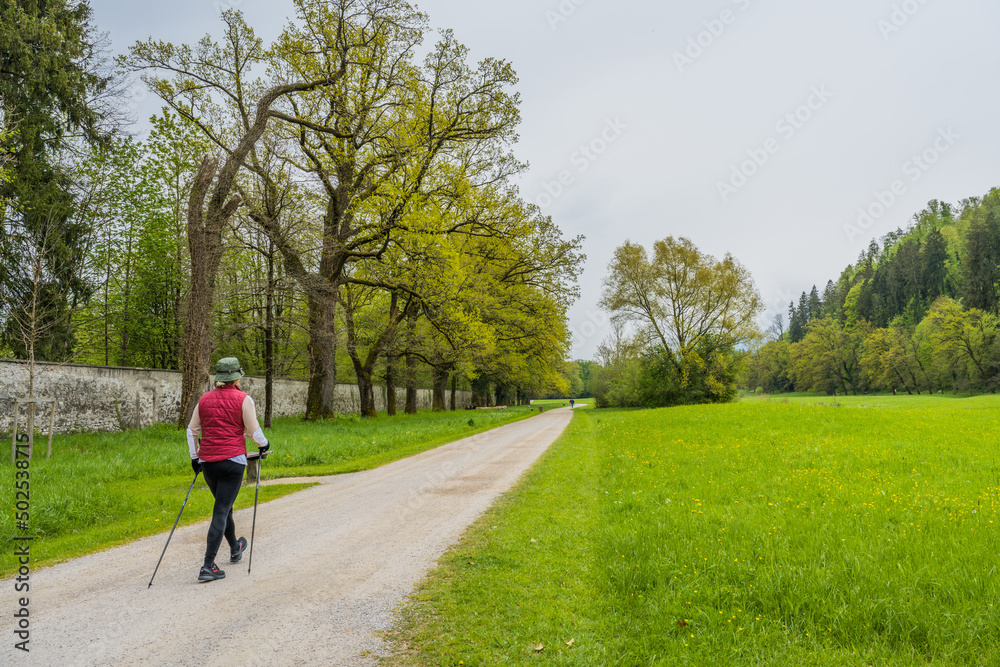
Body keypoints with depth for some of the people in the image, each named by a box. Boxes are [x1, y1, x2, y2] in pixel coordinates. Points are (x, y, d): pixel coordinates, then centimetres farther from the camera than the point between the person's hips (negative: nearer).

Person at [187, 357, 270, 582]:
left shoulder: (205, 399, 8)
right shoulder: (243, 399, -6)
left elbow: (192, 430, 12)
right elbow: (253, 431, -6)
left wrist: (195, 457, 22)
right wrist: (264, 445, 14)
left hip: (207, 462, 5)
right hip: (232, 461, -5)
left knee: (224, 505, 23)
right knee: (221, 511, -3)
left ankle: (235, 548, 43)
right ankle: (208, 566, -7)